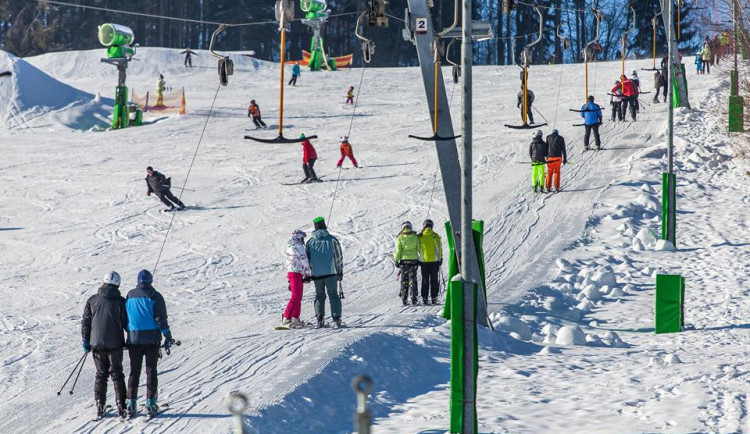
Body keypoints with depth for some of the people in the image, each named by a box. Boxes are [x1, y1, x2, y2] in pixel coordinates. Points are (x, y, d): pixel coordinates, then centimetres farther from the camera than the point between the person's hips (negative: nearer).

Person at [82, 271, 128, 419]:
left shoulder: (92, 300, 0)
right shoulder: (121, 302, -6)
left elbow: (85, 322, 3)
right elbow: (127, 323, -2)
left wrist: (86, 340, 13)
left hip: (97, 344, 2)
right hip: (115, 344, -2)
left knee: (101, 375, 12)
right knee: (117, 375, 6)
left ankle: (100, 407, 7)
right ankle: (121, 407, -1)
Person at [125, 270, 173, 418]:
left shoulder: (130, 296, 6)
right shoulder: (154, 296, -6)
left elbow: (124, 317, 14)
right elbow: (161, 318, -9)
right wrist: (168, 337, -3)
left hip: (133, 339, 3)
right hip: (151, 339, -3)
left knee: (134, 371, 9)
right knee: (151, 371, 3)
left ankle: (131, 403, 4)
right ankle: (150, 403, -2)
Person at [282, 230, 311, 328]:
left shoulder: (290, 246, 19)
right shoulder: (297, 246, -10)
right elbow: (303, 259, -15)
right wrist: (308, 274, -5)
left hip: (291, 273, 10)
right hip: (296, 273, -10)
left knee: (298, 297, 14)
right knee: (295, 297, -12)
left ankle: (295, 319, 16)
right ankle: (286, 319, -17)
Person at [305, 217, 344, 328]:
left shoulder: (311, 242, 3)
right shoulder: (332, 240, -2)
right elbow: (339, 257, 2)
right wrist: (340, 272, 12)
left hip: (316, 274, 1)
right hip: (331, 272, -1)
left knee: (319, 296, 13)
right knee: (333, 295, 5)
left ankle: (320, 319, 2)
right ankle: (336, 319, -4)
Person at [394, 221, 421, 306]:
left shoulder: (400, 237, -3)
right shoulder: (415, 237, -1)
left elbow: (398, 250, -4)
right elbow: (419, 248, 0)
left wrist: (396, 260, 3)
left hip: (404, 260, 0)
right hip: (414, 260, 0)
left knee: (404, 280, 7)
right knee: (413, 279, 4)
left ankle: (404, 299, 4)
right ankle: (414, 299, -3)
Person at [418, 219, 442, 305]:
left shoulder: (420, 236, 0)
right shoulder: (435, 236, -4)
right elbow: (439, 248, -3)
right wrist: (440, 259, 6)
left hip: (424, 261, 1)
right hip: (434, 261, -1)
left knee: (425, 280, 6)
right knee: (434, 280, 5)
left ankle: (424, 298, 3)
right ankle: (434, 297, 2)